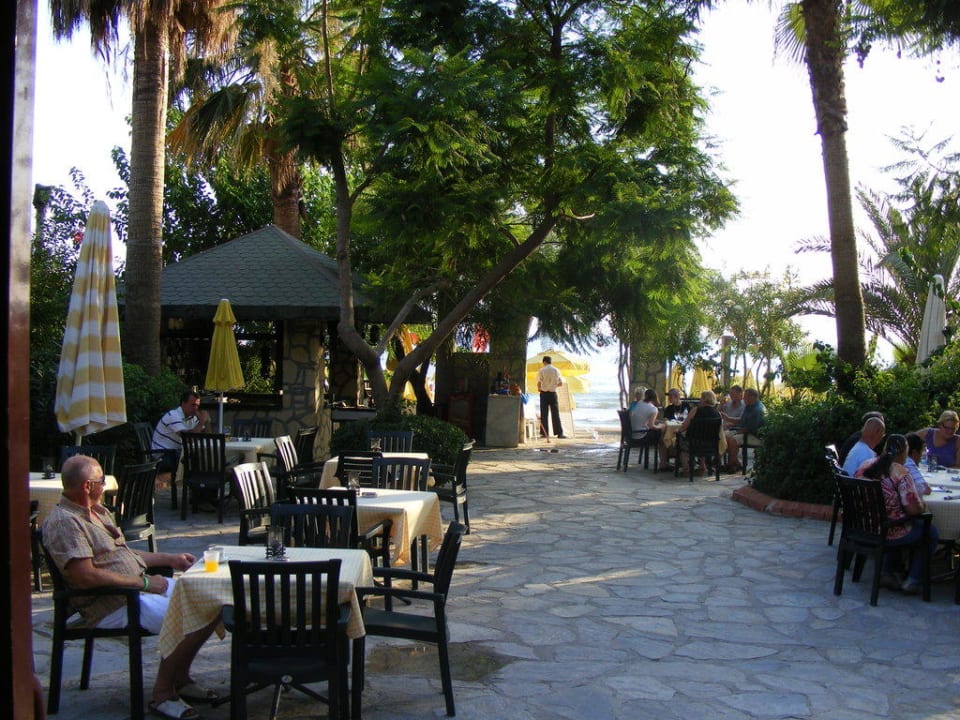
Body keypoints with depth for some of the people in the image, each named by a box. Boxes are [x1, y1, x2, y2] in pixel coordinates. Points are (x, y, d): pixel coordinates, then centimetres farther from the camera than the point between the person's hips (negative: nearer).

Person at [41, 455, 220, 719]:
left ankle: (180, 678, 11)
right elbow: (85, 576, -24)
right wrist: (143, 583, -18)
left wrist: (170, 559, 17)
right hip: (112, 606, -10)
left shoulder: (98, 511, 18)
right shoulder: (64, 522, -15)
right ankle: (162, 694, -10)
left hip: (141, 584, 10)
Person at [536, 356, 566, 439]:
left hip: (544, 393, -1)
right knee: (555, 413, 2)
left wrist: (539, 388, 8)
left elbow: (539, 383, -11)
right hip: (553, 393, 1)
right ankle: (559, 433, -3)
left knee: (544, 414, 4)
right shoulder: (556, 370, 3)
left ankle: (545, 433, 3)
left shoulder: (541, 370, -5)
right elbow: (560, 383, 6)